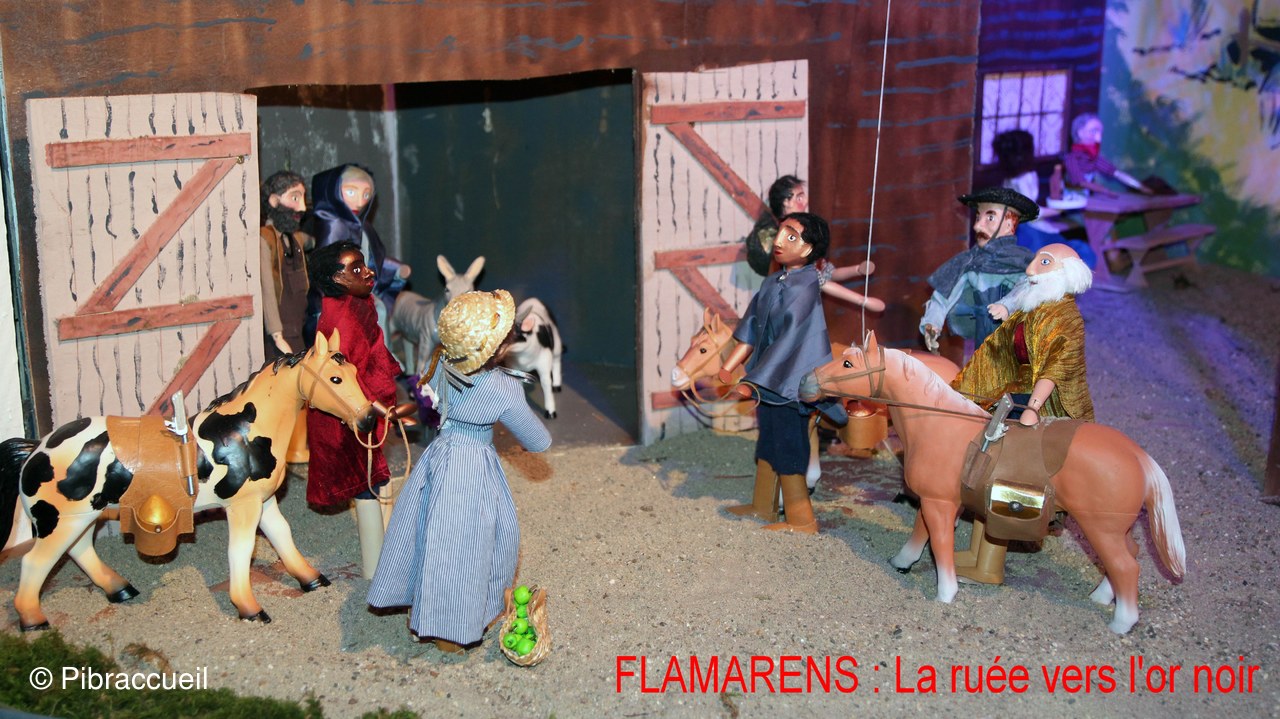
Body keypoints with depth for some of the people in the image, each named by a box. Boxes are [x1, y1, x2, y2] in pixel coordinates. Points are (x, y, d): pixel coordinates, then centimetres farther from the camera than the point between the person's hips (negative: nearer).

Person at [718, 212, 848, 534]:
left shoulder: (806, 289, -21)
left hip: (790, 383, -8)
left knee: (787, 446, 1)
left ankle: (802, 520, 13)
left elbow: (791, 340, -24)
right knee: (768, 442, 19)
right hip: (768, 378, 8)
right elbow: (752, 328, 11)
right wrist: (728, 368, 10)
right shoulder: (773, 281, 5)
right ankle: (763, 505, 34)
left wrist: (753, 383, -24)